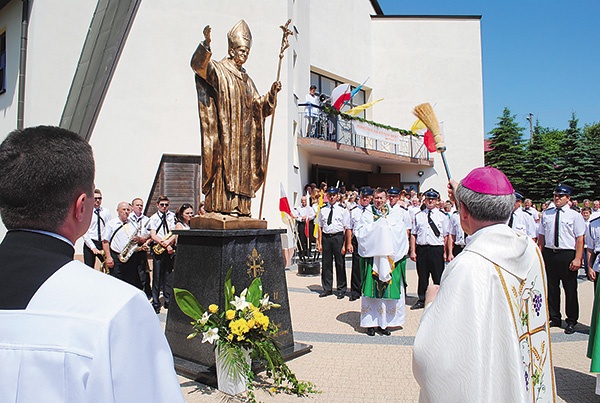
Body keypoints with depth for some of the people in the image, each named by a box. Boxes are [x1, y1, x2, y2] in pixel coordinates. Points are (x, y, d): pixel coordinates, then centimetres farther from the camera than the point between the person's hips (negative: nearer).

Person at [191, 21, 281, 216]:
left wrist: (271, 93, 3)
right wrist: (206, 44, -32)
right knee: (225, 161, -12)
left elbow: (258, 105, 19)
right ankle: (220, 205, -12)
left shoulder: (246, 79, 23)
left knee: (242, 164, 3)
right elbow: (199, 64, -16)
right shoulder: (218, 70, 3)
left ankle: (240, 207, 5)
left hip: (243, 135, 7)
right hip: (225, 132, -6)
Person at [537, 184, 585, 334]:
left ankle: (571, 321, 19)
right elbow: (541, 236, 11)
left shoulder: (575, 215, -2)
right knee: (551, 288, 11)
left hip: (568, 254, -3)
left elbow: (580, 238, -7)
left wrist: (577, 259, -14)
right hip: (549, 254, 3)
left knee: (570, 289, 5)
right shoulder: (546, 214, 8)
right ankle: (554, 318, 25)